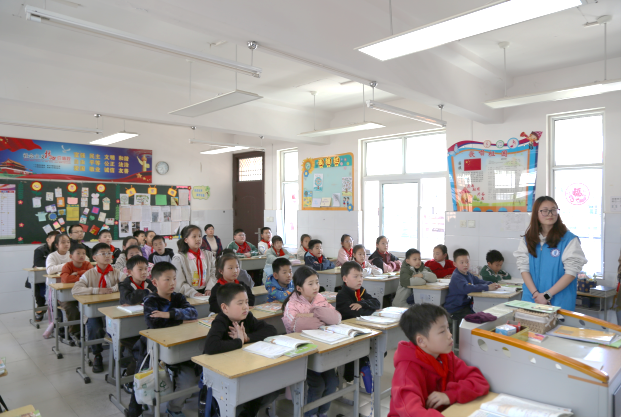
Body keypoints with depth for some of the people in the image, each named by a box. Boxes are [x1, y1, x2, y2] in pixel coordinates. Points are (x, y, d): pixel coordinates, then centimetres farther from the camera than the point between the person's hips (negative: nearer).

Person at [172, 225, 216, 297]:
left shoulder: (208, 255, 15)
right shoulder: (179, 258, 0)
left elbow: (213, 273, 6)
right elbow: (179, 283, -7)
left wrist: (209, 289, -11)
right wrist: (193, 293, -19)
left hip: (205, 293, 4)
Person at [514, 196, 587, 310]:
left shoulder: (569, 239, -5)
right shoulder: (527, 240, 5)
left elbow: (571, 272, -10)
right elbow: (524, 268, 0)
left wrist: (547, 295, -14)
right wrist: (535, 293, -14)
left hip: (560, 302, -2)